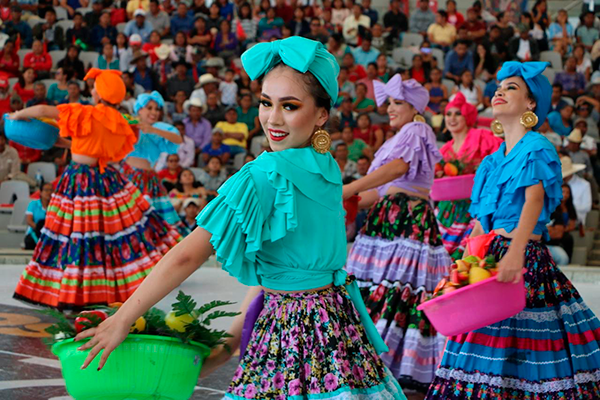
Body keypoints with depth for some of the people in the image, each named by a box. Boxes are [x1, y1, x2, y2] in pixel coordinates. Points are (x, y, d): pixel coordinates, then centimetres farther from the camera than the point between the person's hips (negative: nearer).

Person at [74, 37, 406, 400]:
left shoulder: (263, 178, -18)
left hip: (292, 330, -7)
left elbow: (187, 256, -17)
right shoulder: (328, 171, 5)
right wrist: (232, 341, 12)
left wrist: (122, 319, -10)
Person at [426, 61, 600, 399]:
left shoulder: (537, 149, -7)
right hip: (489, 257, 7)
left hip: (526, 258, -7)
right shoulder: (496, 157, 17)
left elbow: (534, 199, -24)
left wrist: (515, 251, -38)